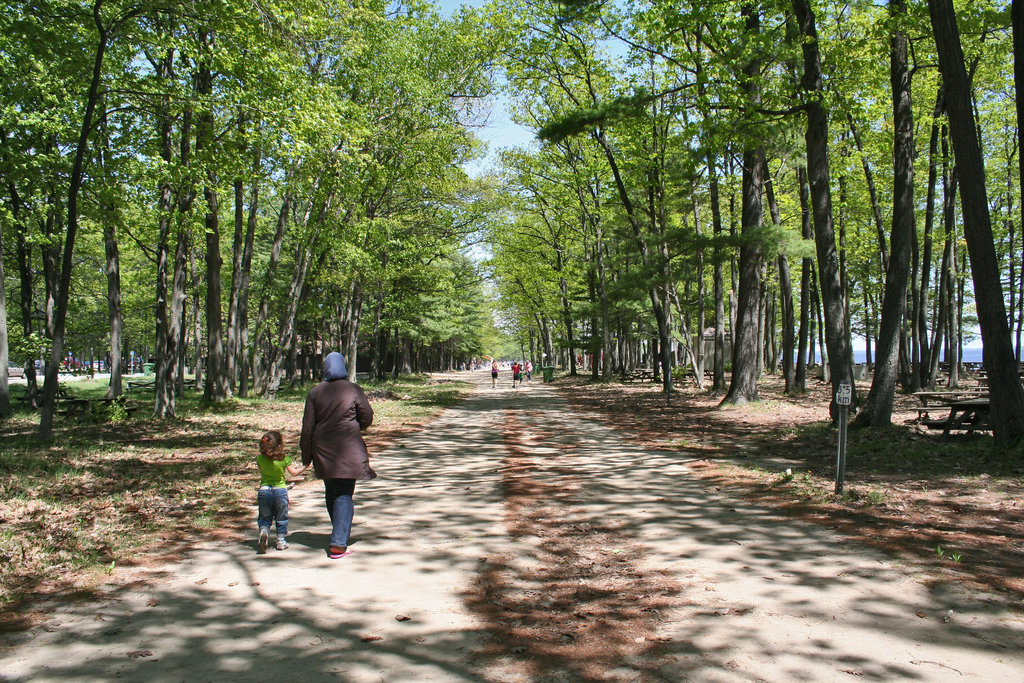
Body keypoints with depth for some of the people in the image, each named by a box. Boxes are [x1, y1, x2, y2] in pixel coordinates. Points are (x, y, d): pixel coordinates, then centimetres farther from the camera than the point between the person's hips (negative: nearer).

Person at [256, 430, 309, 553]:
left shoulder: (260, 459, -7)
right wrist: (304, 467, 16)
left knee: (264, 517, 12)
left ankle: (263, 531, -16)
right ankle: (281, 541, 19)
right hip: (280, 490, -1)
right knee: (281, 517, 15)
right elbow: (294, 473, -1)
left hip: (264, 490, 1)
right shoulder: (284, 459, -13)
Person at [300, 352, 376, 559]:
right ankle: (338, 544, -8)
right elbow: (367, 419, -3)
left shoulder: (315, 392, 1)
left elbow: (307, 427, 2)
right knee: (344, 495, -1)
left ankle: (340, 536, 31)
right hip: (348, 449, -3)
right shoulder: (354, 390, -5)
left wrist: (306, 455, 9)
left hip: (322, 449, 3)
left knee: (331, 494, 17)